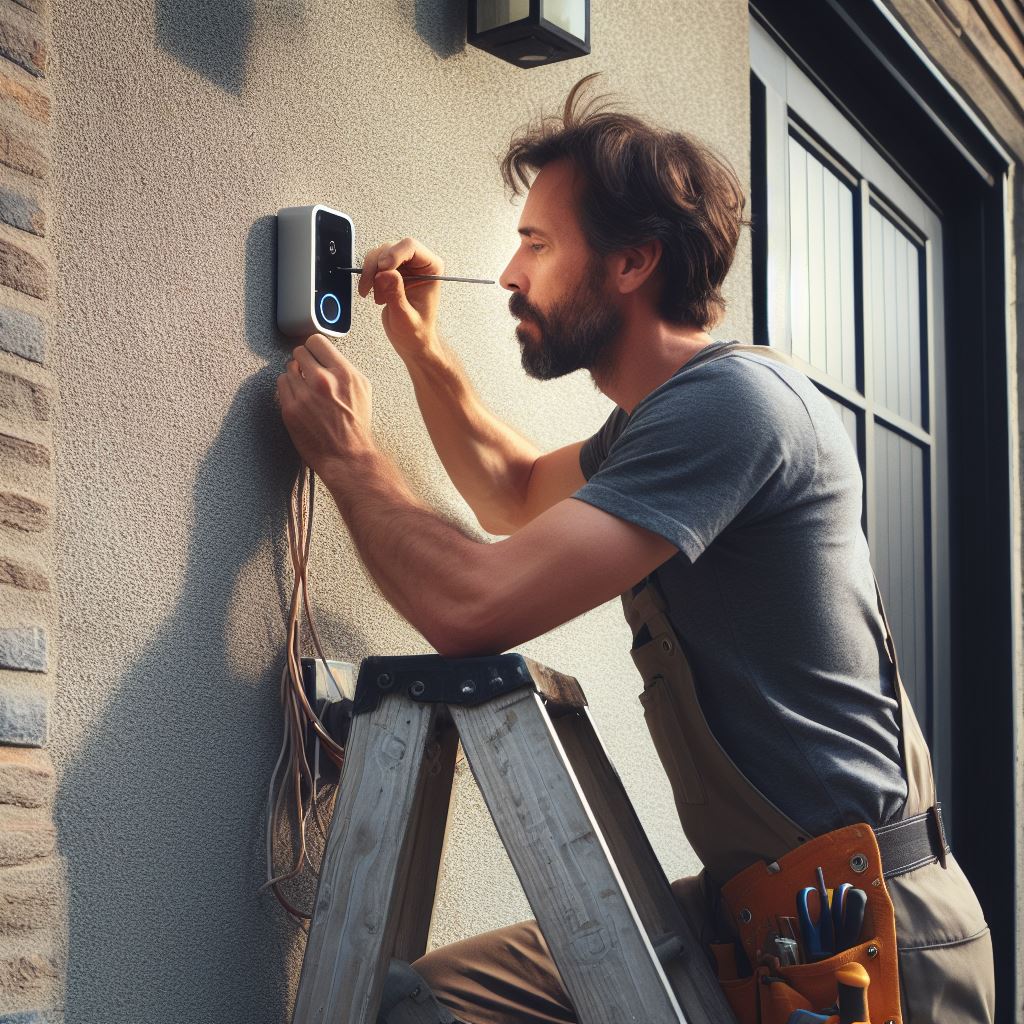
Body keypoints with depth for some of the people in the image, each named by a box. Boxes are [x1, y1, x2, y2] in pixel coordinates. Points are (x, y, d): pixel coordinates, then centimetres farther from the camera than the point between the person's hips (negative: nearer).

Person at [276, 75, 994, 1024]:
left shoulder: (732, 399, -19)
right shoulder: (653, 417, 13)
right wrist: (423, 349, 19)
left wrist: (348, 454, -7)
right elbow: (518, 492, 33)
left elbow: (472, 607, -25)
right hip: (749, 899, 9)